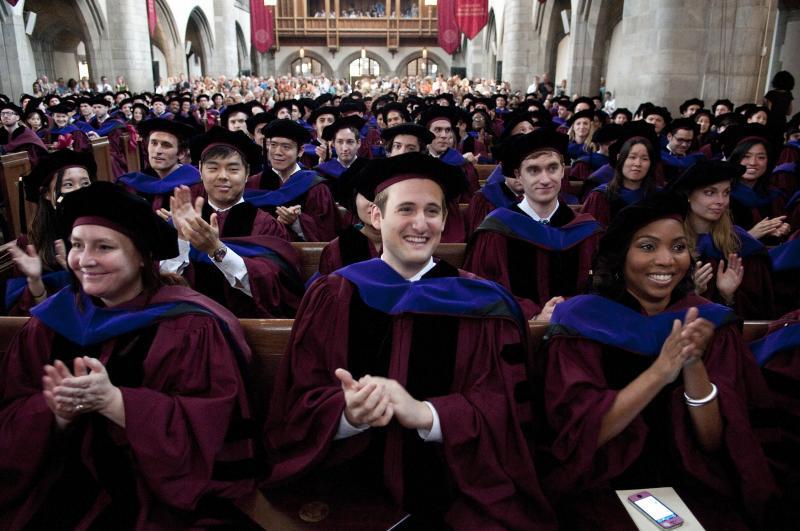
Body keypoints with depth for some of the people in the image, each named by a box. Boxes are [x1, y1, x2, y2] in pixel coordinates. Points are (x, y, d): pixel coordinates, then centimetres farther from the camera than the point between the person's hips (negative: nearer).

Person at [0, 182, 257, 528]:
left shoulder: (190, 327, -12)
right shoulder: (50, 324, 3)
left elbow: (207, 429, -18)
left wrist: (111, 400, -25)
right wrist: (58, 411, -19)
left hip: (167, 497, -4)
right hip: (64, 492, 4)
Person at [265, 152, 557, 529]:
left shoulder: (482, 305, 2)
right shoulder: (332, 297, 1)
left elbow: (500, 411, -5)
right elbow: (299, 404, -1)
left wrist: (425, 413, -22)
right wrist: (348, 413, -22)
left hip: (452, 493, 1)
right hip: (348, 485, -1)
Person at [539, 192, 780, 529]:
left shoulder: (711, 323, 1)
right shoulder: (581, 321, -8)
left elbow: (715, 442, -4)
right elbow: (580, 432, -15)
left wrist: (694, 365, -21)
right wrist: (660, 371, -24)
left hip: (694, 490, 3)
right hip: (601, 491, -3)